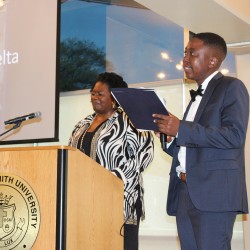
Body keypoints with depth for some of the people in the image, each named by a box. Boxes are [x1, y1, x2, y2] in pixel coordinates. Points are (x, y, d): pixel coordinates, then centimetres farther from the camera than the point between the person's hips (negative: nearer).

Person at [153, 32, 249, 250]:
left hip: (214, 192, -8)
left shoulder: (231, 87, -1)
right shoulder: (197, 96, 24)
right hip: (185, 192, 8)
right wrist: (170, 138, 5)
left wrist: (181, 129, -18)